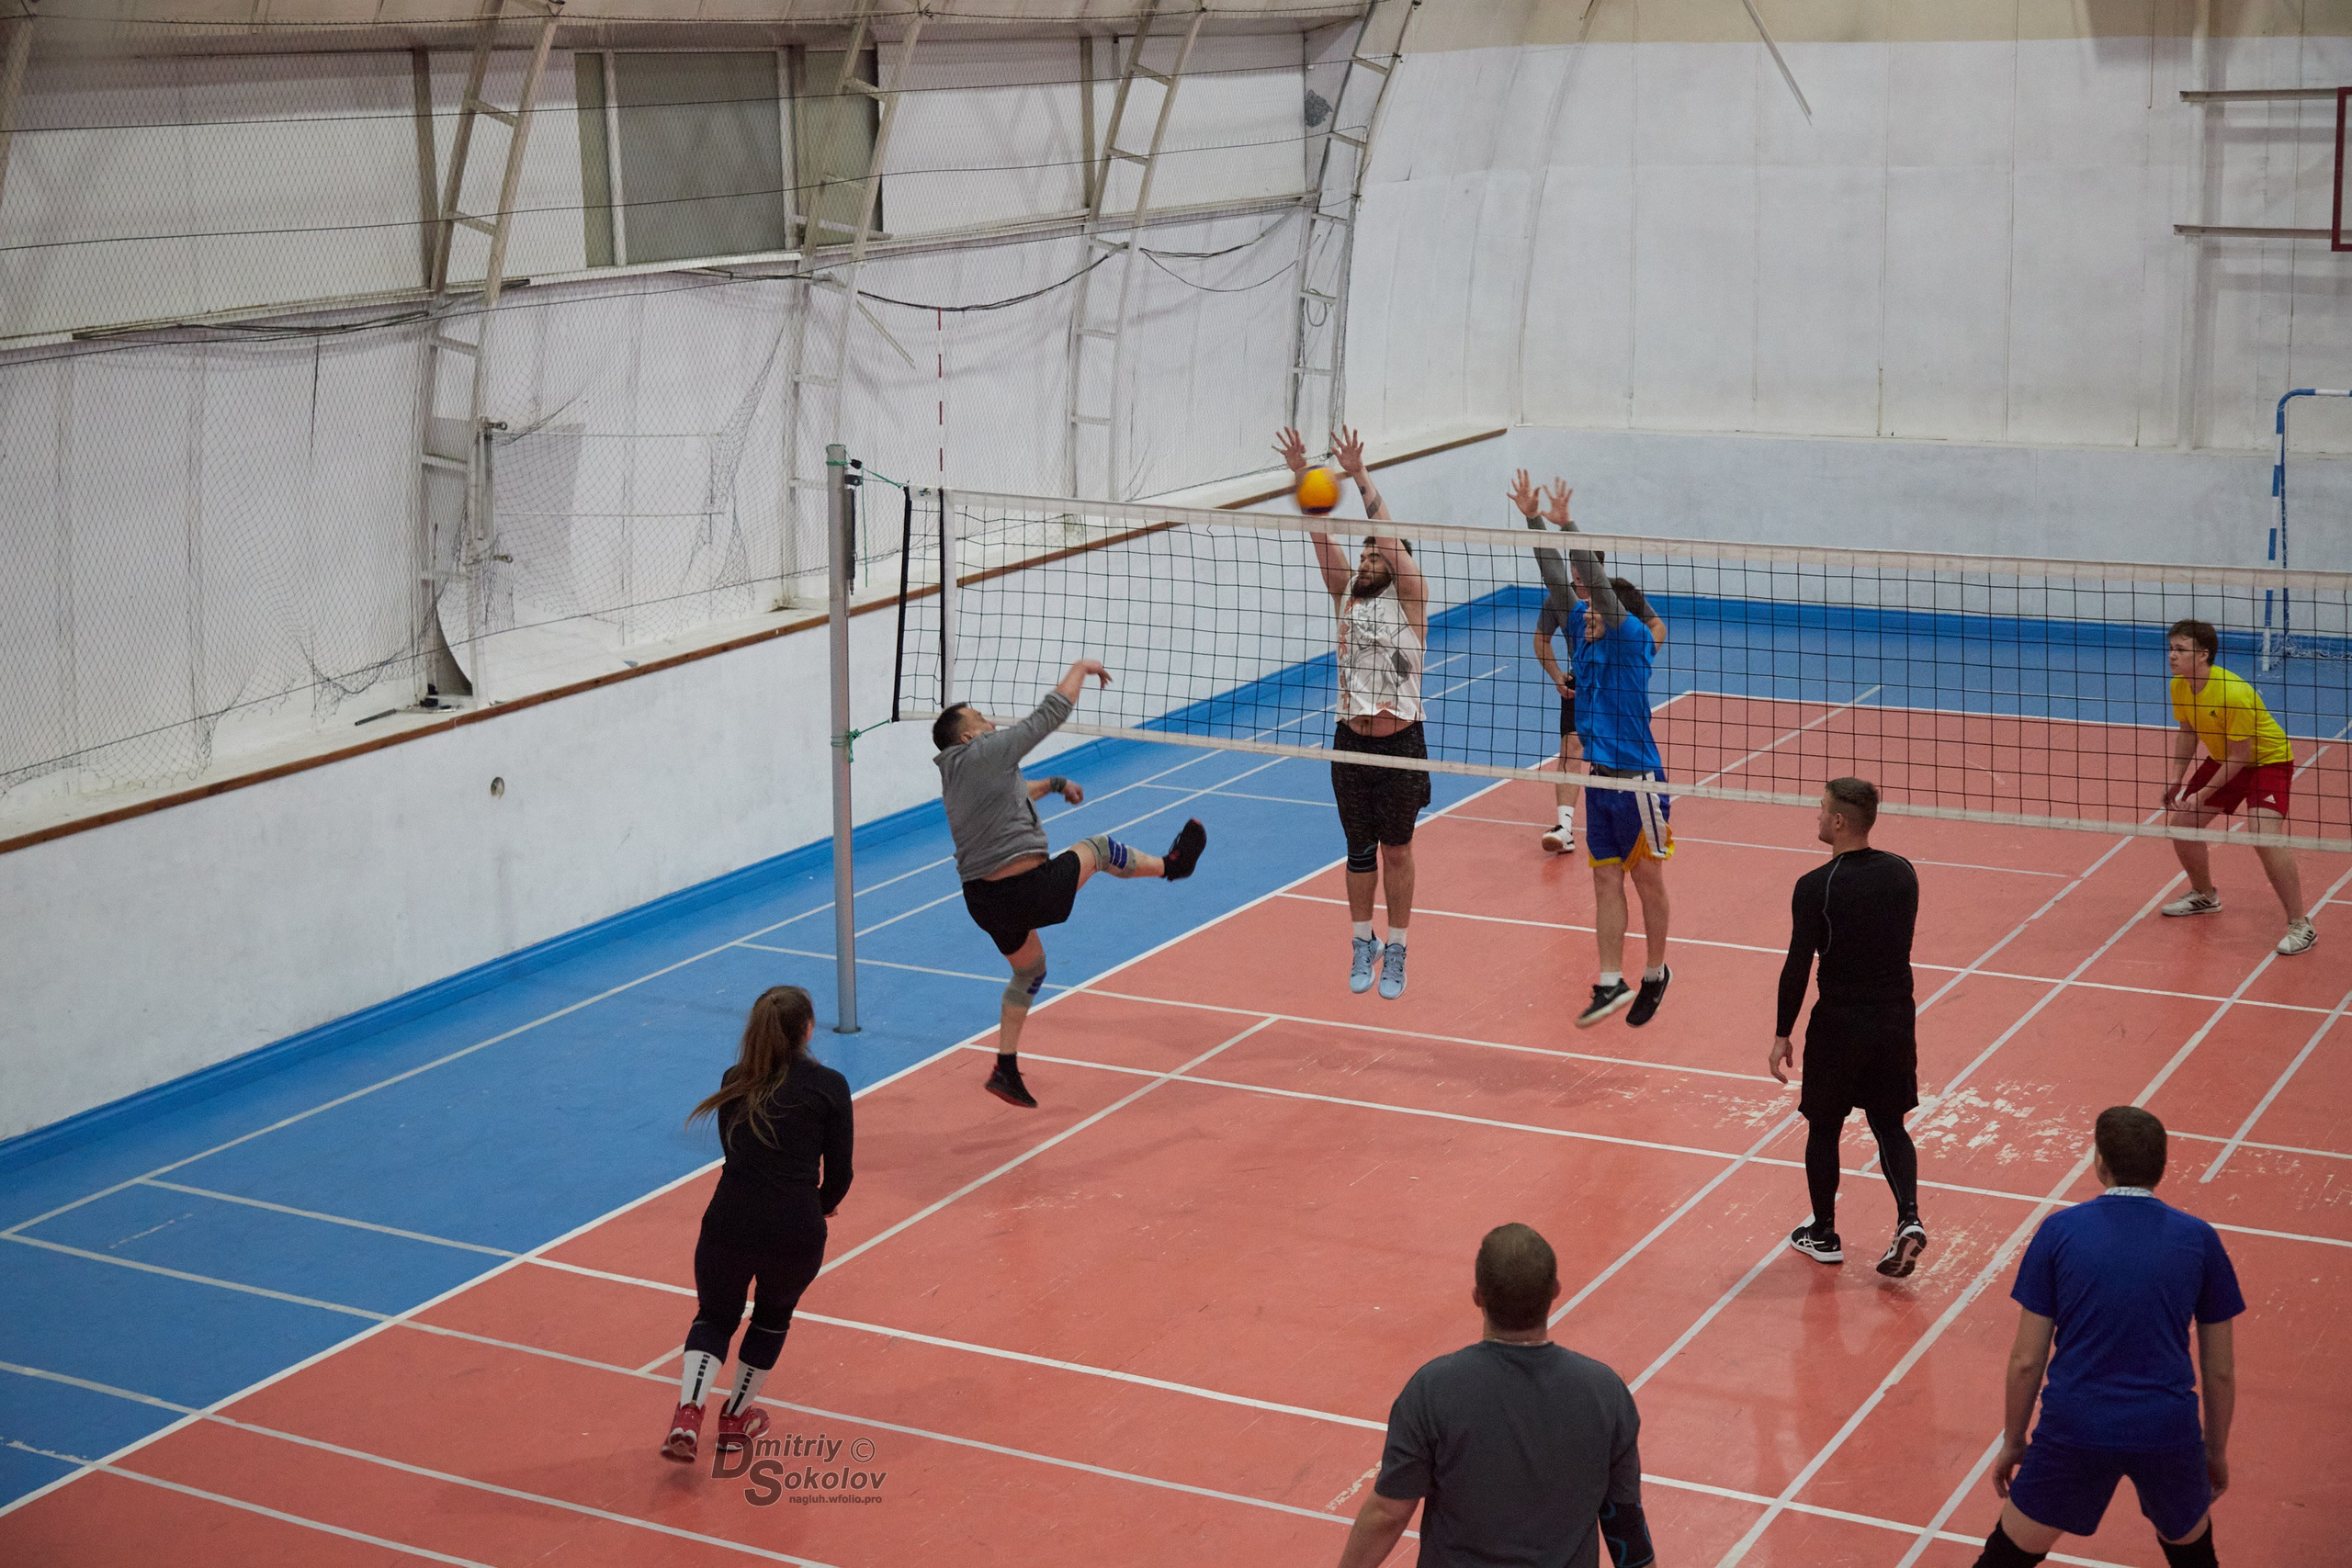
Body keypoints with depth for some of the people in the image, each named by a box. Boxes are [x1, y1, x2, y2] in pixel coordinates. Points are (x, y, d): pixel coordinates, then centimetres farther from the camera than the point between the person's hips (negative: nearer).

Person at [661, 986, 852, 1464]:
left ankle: (688, 1412, -1)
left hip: (729, 1222, 2)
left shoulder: (734, 1082, 10)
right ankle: (737, 1418, 37)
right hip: (796, 1233, -2)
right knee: (773, 1316, 27)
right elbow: (839, 1174, 1)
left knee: (715, 1317, 22)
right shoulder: (829, 1085, -1)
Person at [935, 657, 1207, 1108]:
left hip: (982, 900, 9)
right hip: (1030, 891, -9)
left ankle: (1006, 1070, 29)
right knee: (1098, 847, 15)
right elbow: (1053, 711, -8)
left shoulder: (953, 779, 14)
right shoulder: (986, 752, -12)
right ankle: (1171, 864, 40)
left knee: (1029, 973, 29)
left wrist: (1053, 784, 46)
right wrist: (1082, 667, 7)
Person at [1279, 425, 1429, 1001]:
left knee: (1396, 851, 6)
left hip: (1400, 745, -3)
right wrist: (1301, 477, -14)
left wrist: (1359, 476, -24)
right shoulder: (1347, 595, 7)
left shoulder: (1410, 598, -4)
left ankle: (1396, 952, 16)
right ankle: (1364, 944, 25)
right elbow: (1321, 536, -2)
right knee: (1360, 852, 11)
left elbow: (1389, 536, -16)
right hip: (1351, 743, 3)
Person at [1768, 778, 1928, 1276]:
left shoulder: (1815, 887, -17)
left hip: (1839, 1024, -4)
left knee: (1823, 1128, 13)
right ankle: (1908, 1219, -1)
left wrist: (1783, 1034, -6)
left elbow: (1797, 968, -15)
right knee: (1890, 1125, 17)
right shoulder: (1902, 873, -1)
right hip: (1897, 1016, 4)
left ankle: (1823, 1234, 25)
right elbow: (1901, 940, 10)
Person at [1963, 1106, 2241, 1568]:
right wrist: (2217, 1450, 22)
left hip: (2074, 1427, -1)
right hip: (2169, 1433, 1)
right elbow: (2220, 1371, 8)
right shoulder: (2199, 1239, 3)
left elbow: (2026, 1361, 0)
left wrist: (2013, 1440, 14)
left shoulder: (2058, 1231, -1)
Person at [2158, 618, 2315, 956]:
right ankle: (2204, 896, 35)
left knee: (2263, 836, -26)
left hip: (2268, 760, -8)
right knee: (2181, 823, 8)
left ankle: (2300, 926, -16)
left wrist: (2204, 794, -23)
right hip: (2223, 758, 8)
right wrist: (2176, 781, -2)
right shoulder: (2179, 686, -9)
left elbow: (2240, 755, -26)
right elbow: (2187, 732, 7)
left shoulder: (2233, 694, -33)